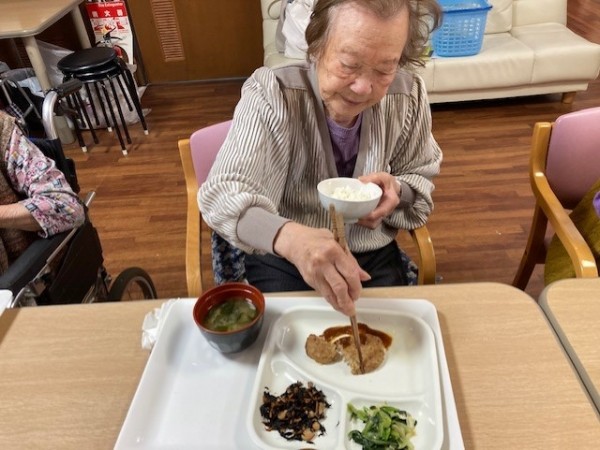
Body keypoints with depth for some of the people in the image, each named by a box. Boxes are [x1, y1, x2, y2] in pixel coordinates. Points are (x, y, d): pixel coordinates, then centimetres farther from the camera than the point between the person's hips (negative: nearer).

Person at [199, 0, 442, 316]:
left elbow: (422, 179, 6)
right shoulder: (270, 94, -21)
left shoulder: (408, 96, -9)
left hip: (375, 259, 3)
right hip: (281, 260, -2)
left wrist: (397, 190, -19)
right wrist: (288, 237, -51)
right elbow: (222, 194, -30)